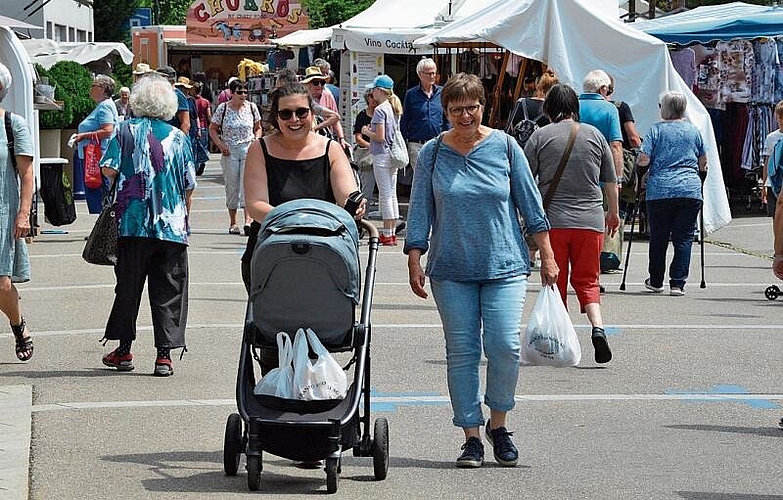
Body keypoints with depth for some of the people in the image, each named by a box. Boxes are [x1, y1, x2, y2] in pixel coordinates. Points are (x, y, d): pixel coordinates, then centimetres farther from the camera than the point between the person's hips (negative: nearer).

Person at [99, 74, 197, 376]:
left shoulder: (127, 131, 0)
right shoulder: (178, 137, 3)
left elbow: (109, 169, -8)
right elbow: (190, 185, 3)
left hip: (133, 223, 0)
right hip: (172, 226, 0)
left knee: (128, 286, 11)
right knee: (168, 291, 4)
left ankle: (124, 349, 17)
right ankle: (164, 354, 0)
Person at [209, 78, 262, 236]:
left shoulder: (251, 107, 5)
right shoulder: (223, 108, -1)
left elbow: (258, 128, 17)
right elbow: (213, 129, 7)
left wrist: (256, 140, -1)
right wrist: (220, 144, -6)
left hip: (248, 149, 0)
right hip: (229, 151, 0)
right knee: (232, 187, 5)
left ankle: (248, 220, -21)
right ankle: (232, 223, 14)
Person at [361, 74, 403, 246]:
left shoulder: (380, 110, -15)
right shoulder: (395, 108, 11)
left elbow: (380, 136, -19)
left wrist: (367, 132, -2)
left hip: (381, 155, -8)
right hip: (393, 155, 8)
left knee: (385, 195, -5)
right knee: (392, 195, 11)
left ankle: (387, 235, -4)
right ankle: (392, 233, 15)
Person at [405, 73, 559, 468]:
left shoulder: (504, 147, 2)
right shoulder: (432, 154, 3)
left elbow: (530, 204, 6)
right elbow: (421, 211, 6)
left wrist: (547, 256, 6)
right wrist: (414, 261, 0)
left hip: (504, 266, -1)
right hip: (452, 271, 1)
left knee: (505, 347, -11)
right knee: (461, 353, 0)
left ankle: (498, 425, 10)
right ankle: (472, 436, 8)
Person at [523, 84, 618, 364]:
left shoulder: (541, 136, 0)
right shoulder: (594, 135, 7)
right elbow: (611, 181, 13)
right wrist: (614, 213, 27)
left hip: (553, 221, -2)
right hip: (590, 221, 2)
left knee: (555, 282, 7)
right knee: (587, 280, 9)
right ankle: (597, 327, -14)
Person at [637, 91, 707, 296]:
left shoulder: (656, 129, 1)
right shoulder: (693, 131, 11)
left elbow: (643, 159, -6)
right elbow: (703, 163, 18)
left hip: (660, 190, -1)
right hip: (690, 190, 1)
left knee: (658, 238, 10)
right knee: (684, 239, 2)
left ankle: (656, 282, 20)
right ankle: (677, 283, -4)